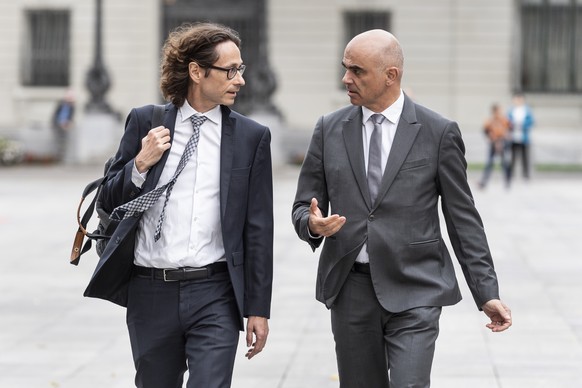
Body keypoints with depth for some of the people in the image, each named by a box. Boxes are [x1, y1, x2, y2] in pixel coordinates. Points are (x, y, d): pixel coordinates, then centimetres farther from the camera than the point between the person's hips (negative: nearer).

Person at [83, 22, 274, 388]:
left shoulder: (252, 136, 3)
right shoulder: (146, 122, 4)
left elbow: (259, 228, 3)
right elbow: (110, 202, 9)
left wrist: (258, 308, 1)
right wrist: (141, 164, -10)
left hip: (215, 294, -1)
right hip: (151, 292, 2)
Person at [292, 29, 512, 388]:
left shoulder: (439, 132, -2)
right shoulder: (330, 129, 6)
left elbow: (463, 217, 1)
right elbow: (303, 206, 10)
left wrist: (487, 292, -2)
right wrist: (313, 224, -15)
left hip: (414, 292, -3)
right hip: (349, 288, 3)